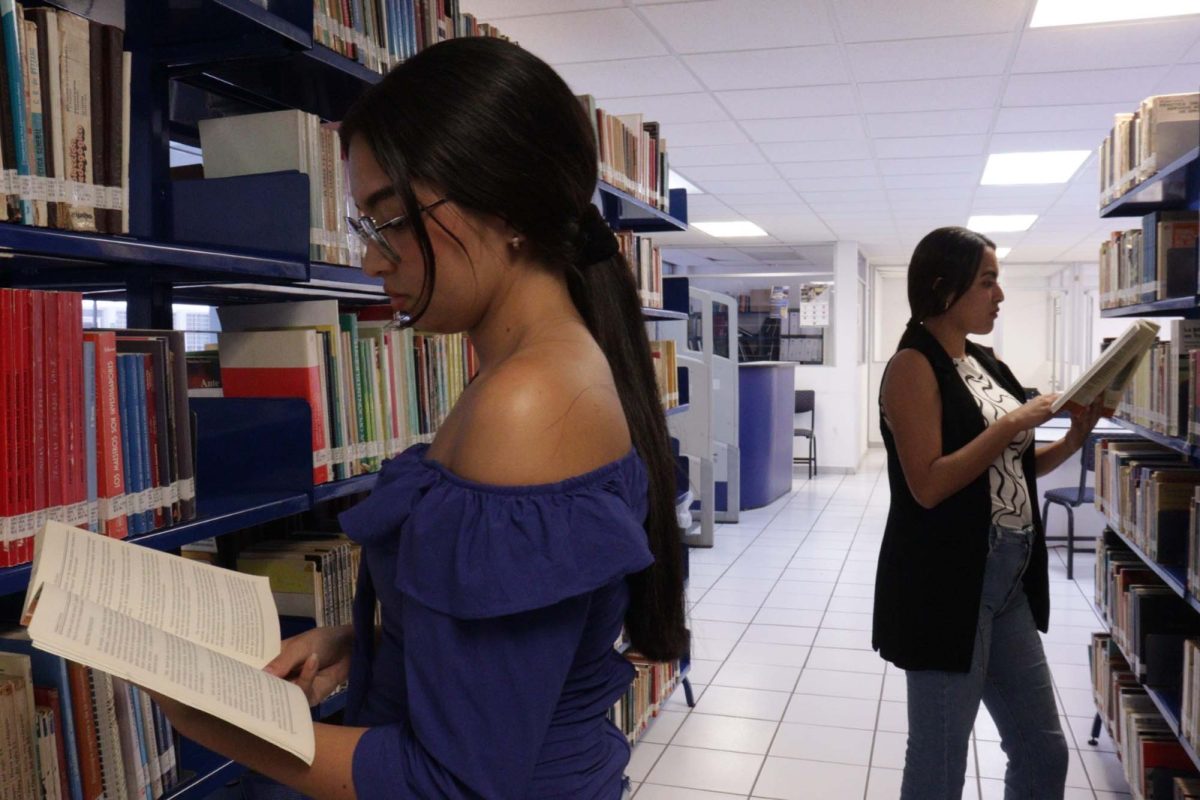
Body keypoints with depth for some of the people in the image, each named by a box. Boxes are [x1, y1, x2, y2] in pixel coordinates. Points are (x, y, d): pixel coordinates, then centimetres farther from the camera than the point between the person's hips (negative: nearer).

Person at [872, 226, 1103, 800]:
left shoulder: (985, 364, 11)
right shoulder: (914, 365, -13)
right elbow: (929, 486, -22)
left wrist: (1073, 439, 3)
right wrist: (1014, 422, -19)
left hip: (1009, 580, 8)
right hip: (944, 583, -8)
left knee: (1043, 750, 19)